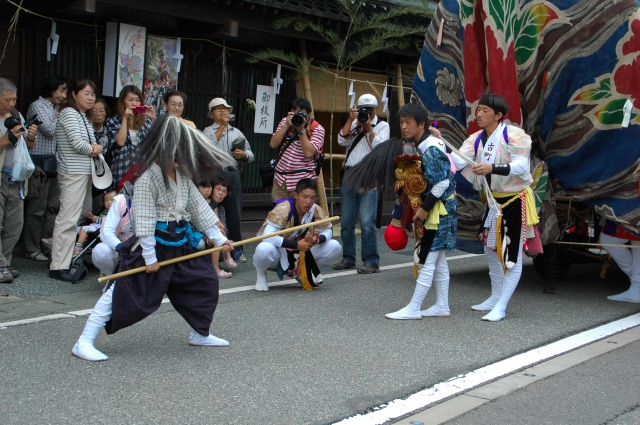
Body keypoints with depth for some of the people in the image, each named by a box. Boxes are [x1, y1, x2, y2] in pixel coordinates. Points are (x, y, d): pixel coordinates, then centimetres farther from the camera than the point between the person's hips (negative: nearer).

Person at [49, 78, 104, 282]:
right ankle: (58, 266, -11)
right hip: (73, 173, -10)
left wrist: (94, 149, -6)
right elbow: (77, 143, -18)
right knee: (68, 219, -12)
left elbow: (92, 143, 17)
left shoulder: (84, 118, 19)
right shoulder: (69, 113, -9)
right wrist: (95, 149, 0)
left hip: (85, 172, 10)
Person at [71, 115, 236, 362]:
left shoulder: (183, 177, 8)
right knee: (123, 293, -9)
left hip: (180, 244, 8)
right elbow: (144, 222, -19)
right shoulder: (148, 179, -17)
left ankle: (200, 334, 33)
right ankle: (84, 342, -3)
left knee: (204, 282, 14)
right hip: (154, 246, -8)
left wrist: (218, 237, 11)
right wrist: (150, 257, -20)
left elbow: (198, 208, 13)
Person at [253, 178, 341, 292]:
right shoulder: (283, 209, -26)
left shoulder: (316, 210, -11)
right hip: (278, 252, -5)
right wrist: (297, 244, -36)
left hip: (301, 253, 6)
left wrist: (317, 240, -24)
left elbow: (327, 231, 1)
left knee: (335, 247, -11)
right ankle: (261, 274, -3)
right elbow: (267, 236, -34)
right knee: (264, 250, -41)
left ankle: (299, 271, 11)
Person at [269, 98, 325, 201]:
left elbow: (309, 153, -17)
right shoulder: (285, 122, 10)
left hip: (302, 182, -4)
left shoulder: (317, 129, -4)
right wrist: (287, 125, -8)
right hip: (280, 179, 4)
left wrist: (301, 129, -18)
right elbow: (273, 144, 0)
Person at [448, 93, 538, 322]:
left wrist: (492, 168, -42)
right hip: (494, 201, 8)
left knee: (512, 255, -4)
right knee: (491, 251, 17)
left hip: (516, 201, -8)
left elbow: (522, 166, -29)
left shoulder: (513, 135, -17)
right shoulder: (476, 139, 1)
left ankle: (501, 307, -1)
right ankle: (495, 297, 33)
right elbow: (459, 160, -12)